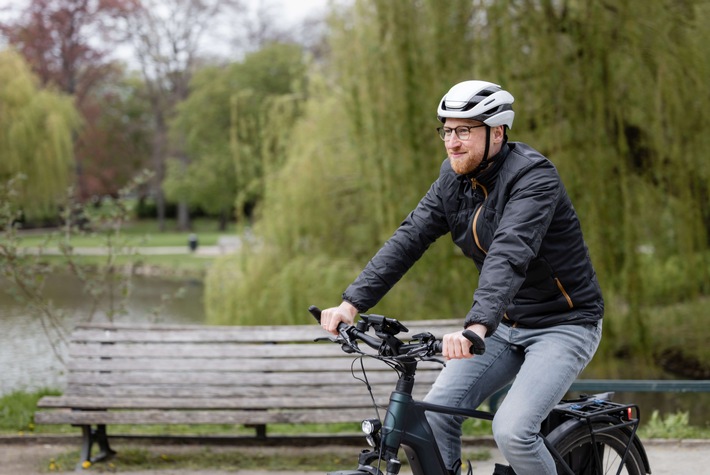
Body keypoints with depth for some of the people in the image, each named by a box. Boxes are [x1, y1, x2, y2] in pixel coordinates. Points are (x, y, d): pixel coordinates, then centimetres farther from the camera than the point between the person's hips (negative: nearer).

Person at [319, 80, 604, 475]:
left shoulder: (533, 176, -22)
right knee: (434, 413, -9)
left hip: (563, 324, -7)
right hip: (506, 325, 7)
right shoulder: (454, 178, 1)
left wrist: (477, 326, -51)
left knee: (512, 431, -24)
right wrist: (353, 302, -17)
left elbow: (510, 254, -37)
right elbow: (409, 239, -5)